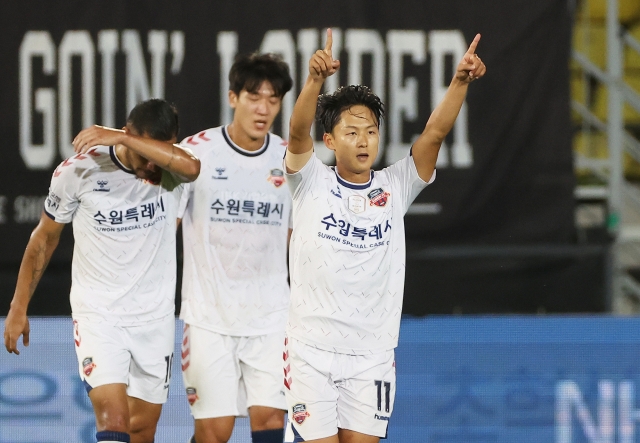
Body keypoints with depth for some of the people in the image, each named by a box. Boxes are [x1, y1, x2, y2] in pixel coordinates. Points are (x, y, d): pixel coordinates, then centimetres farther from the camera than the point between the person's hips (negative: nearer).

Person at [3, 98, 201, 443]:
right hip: (97, 314, -3)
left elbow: (191, 166, -35)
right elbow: (45, 238, 4)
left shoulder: (170, 169, -8)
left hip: (155, 318, 3)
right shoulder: (80, 170, -10)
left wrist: (122, 139, -36)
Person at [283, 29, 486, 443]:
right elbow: (298, 132, -20)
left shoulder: (394, 188, 4)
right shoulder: (313, 184, -2)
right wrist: (316, 79, -38)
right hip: (311, 350, -2)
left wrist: (461, 81, -24)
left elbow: (435, 132, -8)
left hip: (373, 355, 2)